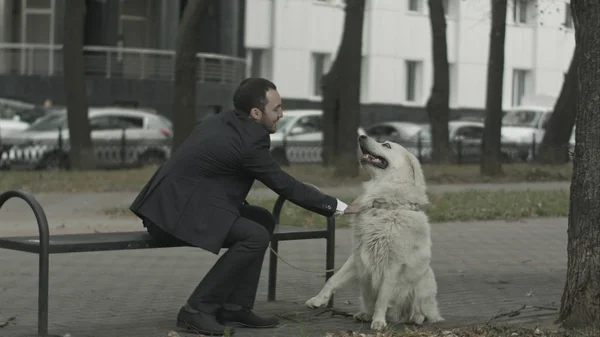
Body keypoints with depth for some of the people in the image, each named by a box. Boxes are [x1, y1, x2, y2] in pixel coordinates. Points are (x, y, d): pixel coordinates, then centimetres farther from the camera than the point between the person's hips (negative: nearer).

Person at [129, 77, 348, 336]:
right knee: (256, 235, -20)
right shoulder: (249, 140, -17)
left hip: (174, 203, 10)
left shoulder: (224, 122, 10)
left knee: (263, 220, 10)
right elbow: (285, 186, -10)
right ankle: (198, 309, -13)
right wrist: (337, 206, -2)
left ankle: (235, 307, 9)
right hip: (174, 212, -10)